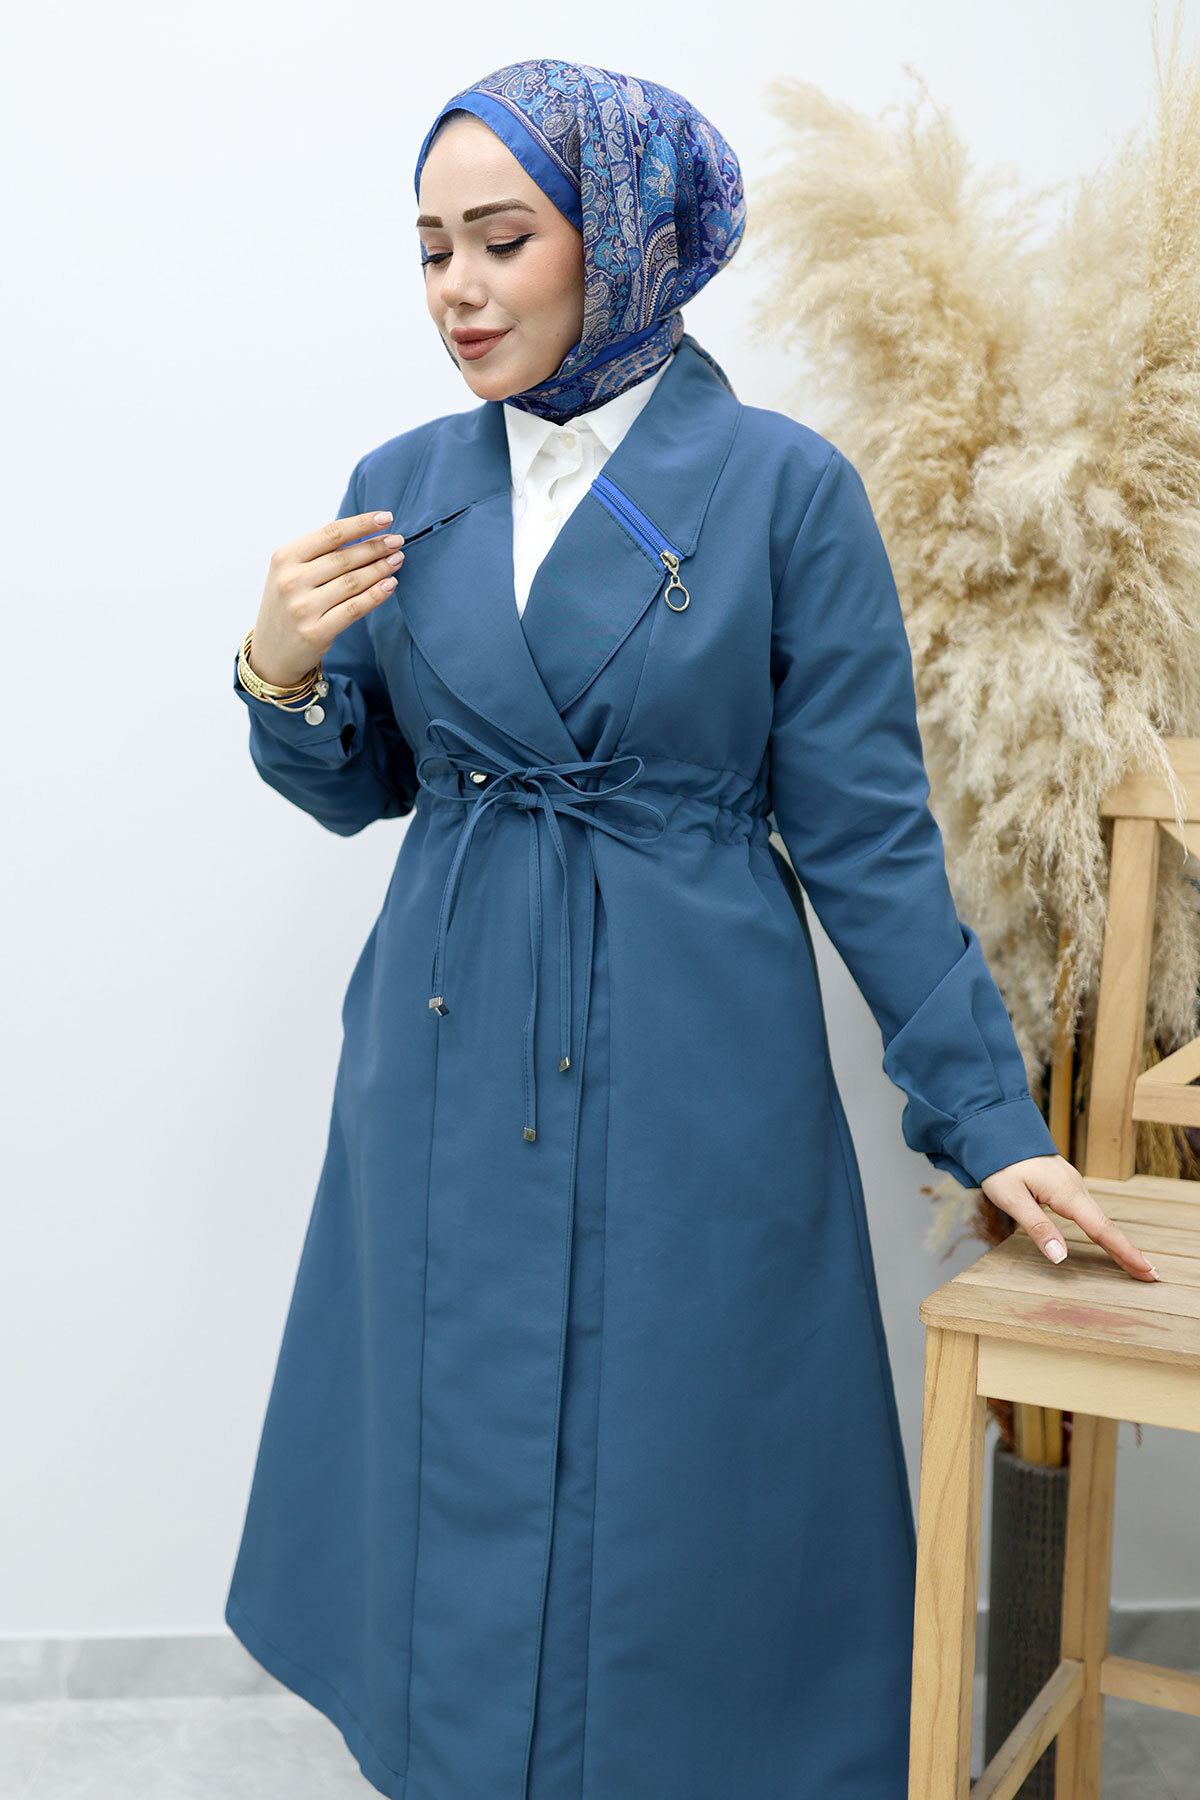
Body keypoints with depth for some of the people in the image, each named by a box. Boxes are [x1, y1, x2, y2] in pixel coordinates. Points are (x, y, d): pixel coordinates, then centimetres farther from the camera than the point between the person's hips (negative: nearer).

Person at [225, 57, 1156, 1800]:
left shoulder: (781, 485, -8)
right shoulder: (403, 486, 3)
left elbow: (865, 828, -5)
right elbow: (360, 790, 11)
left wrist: (989, 1117, -5)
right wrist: (283, 677, -10)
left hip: (691, 1074, -3)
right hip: (447, 1071, 4)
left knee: (669, 1490, 10)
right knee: (457, 1487, 15)